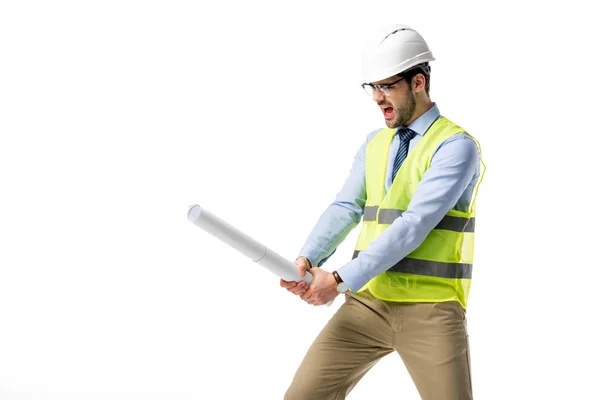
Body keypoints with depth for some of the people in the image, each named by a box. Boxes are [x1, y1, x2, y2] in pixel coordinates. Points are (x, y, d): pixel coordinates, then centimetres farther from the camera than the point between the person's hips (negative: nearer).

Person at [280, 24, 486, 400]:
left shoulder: (457, 145, -12)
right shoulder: (374, 144, 12)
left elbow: (415, 225, -21)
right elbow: (344, 210, 2)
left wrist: (341, 280, -25)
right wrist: (306, 262, -18)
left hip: (430, 311, -5)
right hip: (367, 304, 6)